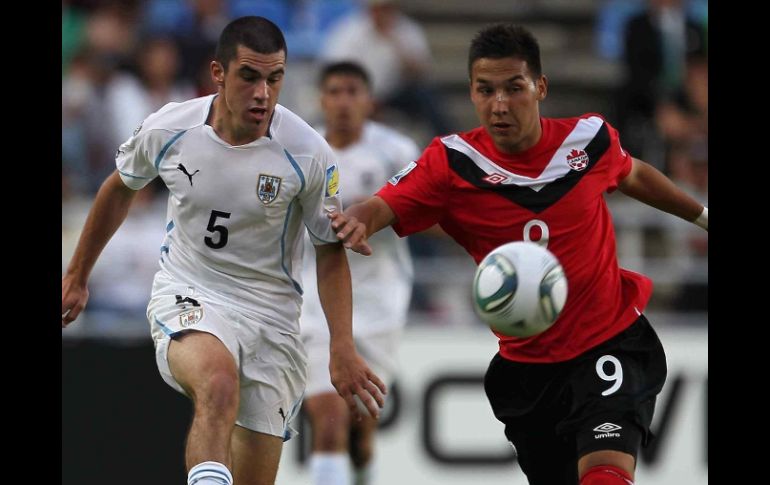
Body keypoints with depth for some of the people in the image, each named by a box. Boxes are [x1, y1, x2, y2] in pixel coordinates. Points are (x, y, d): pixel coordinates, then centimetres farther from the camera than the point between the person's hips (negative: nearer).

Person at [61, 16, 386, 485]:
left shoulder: (309, 153, -12)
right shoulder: (168, 129, -8)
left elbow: (331, 252, 0)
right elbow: (120, 188, 13)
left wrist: (343, 349, -9)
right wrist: (77, 276, 23)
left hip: (270, 312, 1)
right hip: (187, 299, -1)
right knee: (219, 380, -36)